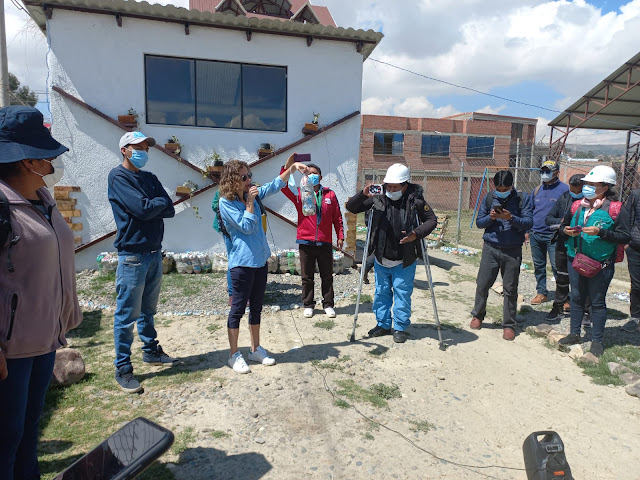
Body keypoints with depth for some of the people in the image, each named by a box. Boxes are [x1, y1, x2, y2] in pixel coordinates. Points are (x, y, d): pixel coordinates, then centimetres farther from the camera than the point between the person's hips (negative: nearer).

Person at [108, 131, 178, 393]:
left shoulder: (149, 178, 15)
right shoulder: (118, 176, -7)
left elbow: (169, 210, 5)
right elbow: (142, 208, -20)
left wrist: (149, 208, -11)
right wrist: (160, 202, -1)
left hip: (154, 252, 7)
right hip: (132, 255, -7)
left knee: (148, 310, 18)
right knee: (127, 315, 1)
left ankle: (151, 351, 31)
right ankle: (123, 369, 10)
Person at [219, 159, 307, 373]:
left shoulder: (252, 193, 8)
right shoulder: (226, 202, -11)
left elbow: (275, 185, 11)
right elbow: (246, 226, -16)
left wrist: (292, 167, 1)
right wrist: (249, 202, -17)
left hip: (260, 259, 7)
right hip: (242, 262, -7)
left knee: (256, 307, 15)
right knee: (238, 308, 2)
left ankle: (256, 349, 28)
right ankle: (234, 355, 15)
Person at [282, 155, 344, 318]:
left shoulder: (330, 194, 4)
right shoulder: (299, 194, 1)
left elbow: (337, 218, 7)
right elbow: (284, 186, -14)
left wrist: (340, 236, 4)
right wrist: (288, 166, -24)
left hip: (325, 243, 1)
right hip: (306, 242, 0)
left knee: (327, 276, 10)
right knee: (307, 277, 10)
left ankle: (328, 304, 24)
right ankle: (308, 305, 24)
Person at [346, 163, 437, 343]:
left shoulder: (415, 200, -11)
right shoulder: (378, 198, -5)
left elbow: (432, 220, -3)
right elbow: (351, 207, -2)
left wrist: (417, 234, -21)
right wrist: (363, 195, -22)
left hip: (404, 261, -3)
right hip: (381, 259, 3)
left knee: (402, 293, 5)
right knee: (381, 293, 15)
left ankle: (400, 327, 22)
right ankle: (383, 324, 31)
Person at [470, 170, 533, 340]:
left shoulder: (521, 200, -1)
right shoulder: (489, 198, 4)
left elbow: (529, 223, -8)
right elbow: (479, 222, 5)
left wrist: (511, 218, -23)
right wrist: (490, 217, -15)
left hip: (512, 251, -1)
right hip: (490, 248, 1)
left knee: (510, 289, 6)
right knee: (482, 284, 4)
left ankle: (509, 325, 17)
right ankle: (477, 315, 26)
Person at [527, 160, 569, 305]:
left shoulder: (564, 189, -4)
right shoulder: (537, 190, 12)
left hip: (553, 236, -5)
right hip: (535, 235, 6)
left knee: (557, 266, -5)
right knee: (538, 266, 12)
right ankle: (541, 292, 24)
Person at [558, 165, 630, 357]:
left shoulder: (616, 209, -9)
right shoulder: (577, 206, 6)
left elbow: (624, 237, -12)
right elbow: (565, 224, 18)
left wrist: (600, 232, -24)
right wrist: (567, 230, -4)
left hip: (600, 264, -5)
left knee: (597, 302, 6)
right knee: (576, 298, 14)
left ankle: (597, 340, 20)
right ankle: (575, 334, 29)